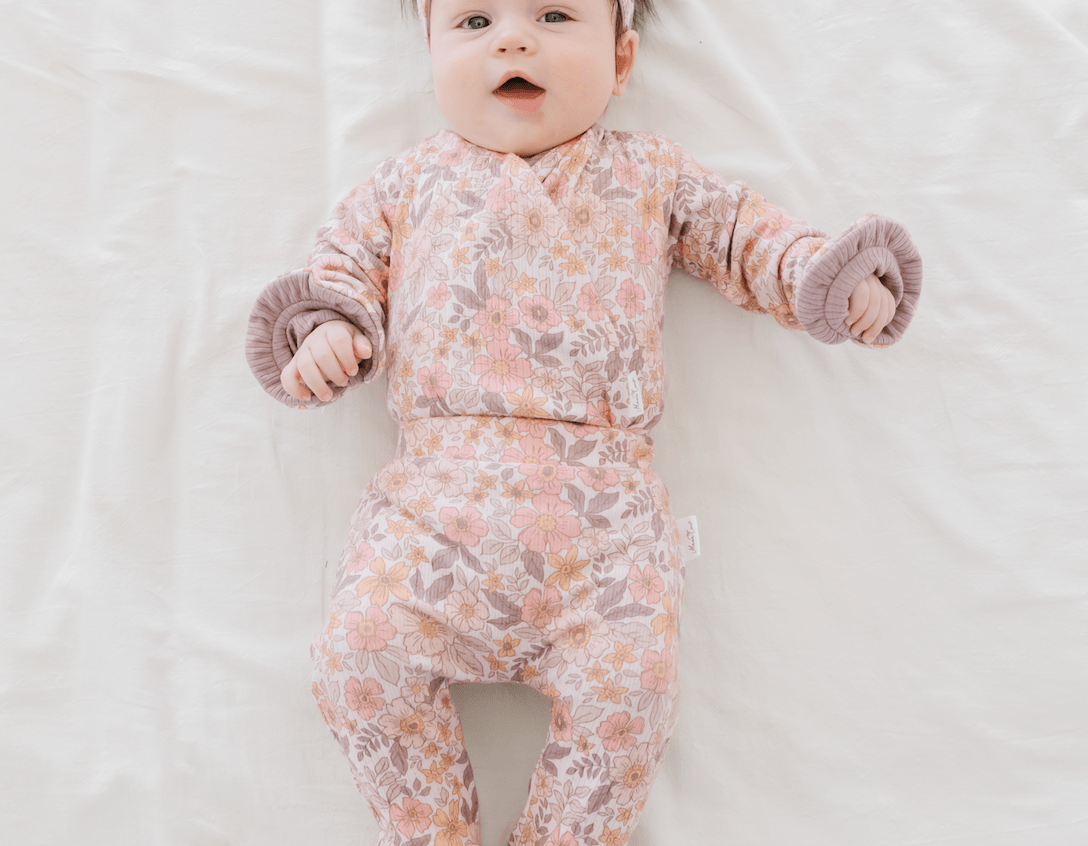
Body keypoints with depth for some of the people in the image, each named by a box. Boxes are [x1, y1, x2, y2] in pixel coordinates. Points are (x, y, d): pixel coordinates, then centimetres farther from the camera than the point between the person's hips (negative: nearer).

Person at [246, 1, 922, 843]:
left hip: (602, 497, -1)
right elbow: (346, 263, 23)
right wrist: (325, 327, 3)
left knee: (629, 678, -17)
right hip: (437, 491, 2)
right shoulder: (412, 182, 20)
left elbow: (741, 230, 23)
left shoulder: (650, 174, 18)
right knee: (361, 646, -14)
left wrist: (831, 275, 9)